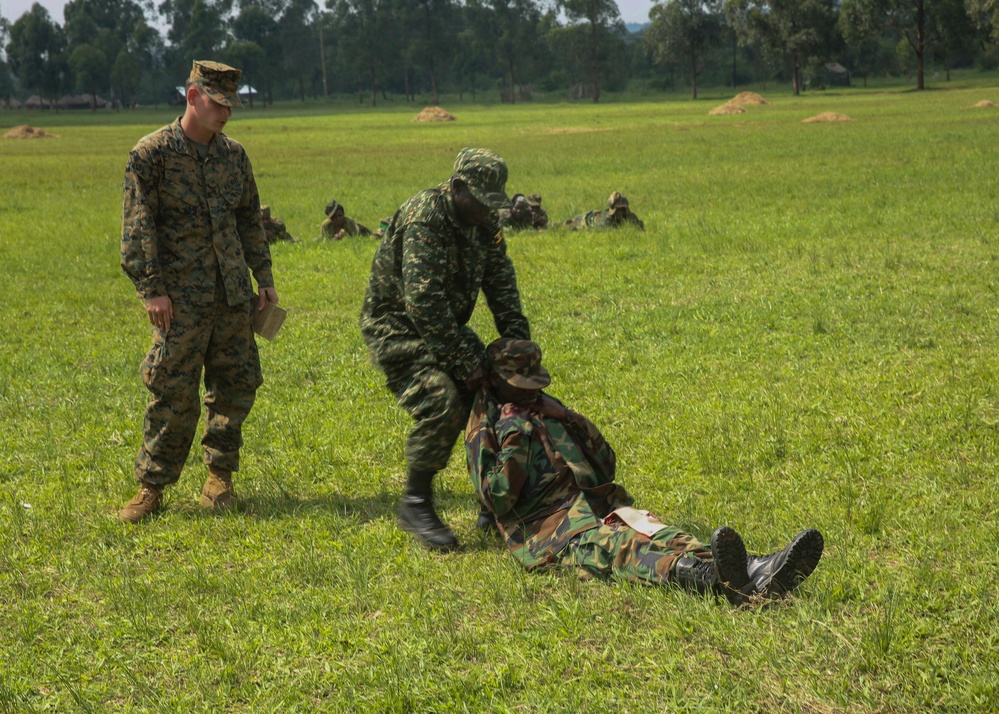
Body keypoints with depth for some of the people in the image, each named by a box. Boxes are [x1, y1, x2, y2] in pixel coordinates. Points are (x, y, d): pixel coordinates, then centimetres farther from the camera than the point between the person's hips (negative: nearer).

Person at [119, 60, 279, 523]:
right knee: (174, 393, -5)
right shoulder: (152, 153, -5)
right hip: (182, 298, -5)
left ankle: (220, 475, 21)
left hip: (233, 295, 5)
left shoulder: (233, 155, 12)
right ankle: (151, 487, 5)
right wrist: (151, 288, -14)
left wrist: (264, 277, 15)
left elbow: (250, 219, 20)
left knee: (237, 384, 6)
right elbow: (138, 226, -8)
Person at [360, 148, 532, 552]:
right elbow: (423, 300, -31)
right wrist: (463, 360, -29)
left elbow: (502, 289, 5)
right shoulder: (424, 219, -26)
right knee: (442, 405, -26)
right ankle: (415, 506, -11)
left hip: (445, 329, 9)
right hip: (396, 328, -9)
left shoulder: (484, 225, 2)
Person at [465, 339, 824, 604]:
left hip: (595, 508, 7)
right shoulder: (484, 430, 8)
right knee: (613, 546, -37)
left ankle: (754, 573, -50)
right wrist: (514, 442, -12)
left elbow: (606, 469, 19)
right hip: (546, 528, -7)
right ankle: (710, 576, -69)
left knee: (658, 535, -24)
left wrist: (570, 420, 7)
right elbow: (497, 500, -7)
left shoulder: (547, 410, 26)